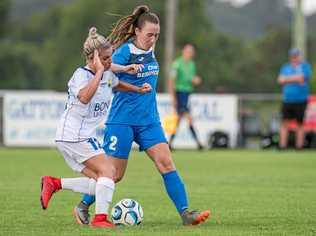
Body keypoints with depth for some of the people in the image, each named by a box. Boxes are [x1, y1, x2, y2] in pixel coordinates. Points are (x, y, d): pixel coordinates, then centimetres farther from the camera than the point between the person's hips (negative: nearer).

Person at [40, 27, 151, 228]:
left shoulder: (107, 74, 9)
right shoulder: (81, 74, -15)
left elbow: (117, 84, 34)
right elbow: (84, 97, -38)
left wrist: (138, 89, 17)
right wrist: (99, 71, -33)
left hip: (85, 136, 9)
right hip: (74, 134, -9)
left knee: (100, 184, 4)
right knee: (108, 170, -17)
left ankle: (54, 183, 9)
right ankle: (100, 218, -19)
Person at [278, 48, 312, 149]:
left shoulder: (305, 66, 2)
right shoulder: (285, 67, 15)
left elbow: (301, 77, -13)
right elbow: (281, 80, 2)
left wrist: (287, 78, -3)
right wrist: (295, 79, -8)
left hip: (300, 100, -3)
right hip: (287, 100, 3)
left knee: (299, 124, 1)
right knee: (285, 124, -2)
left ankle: (299, 147, 5)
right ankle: (282, 146, -2)